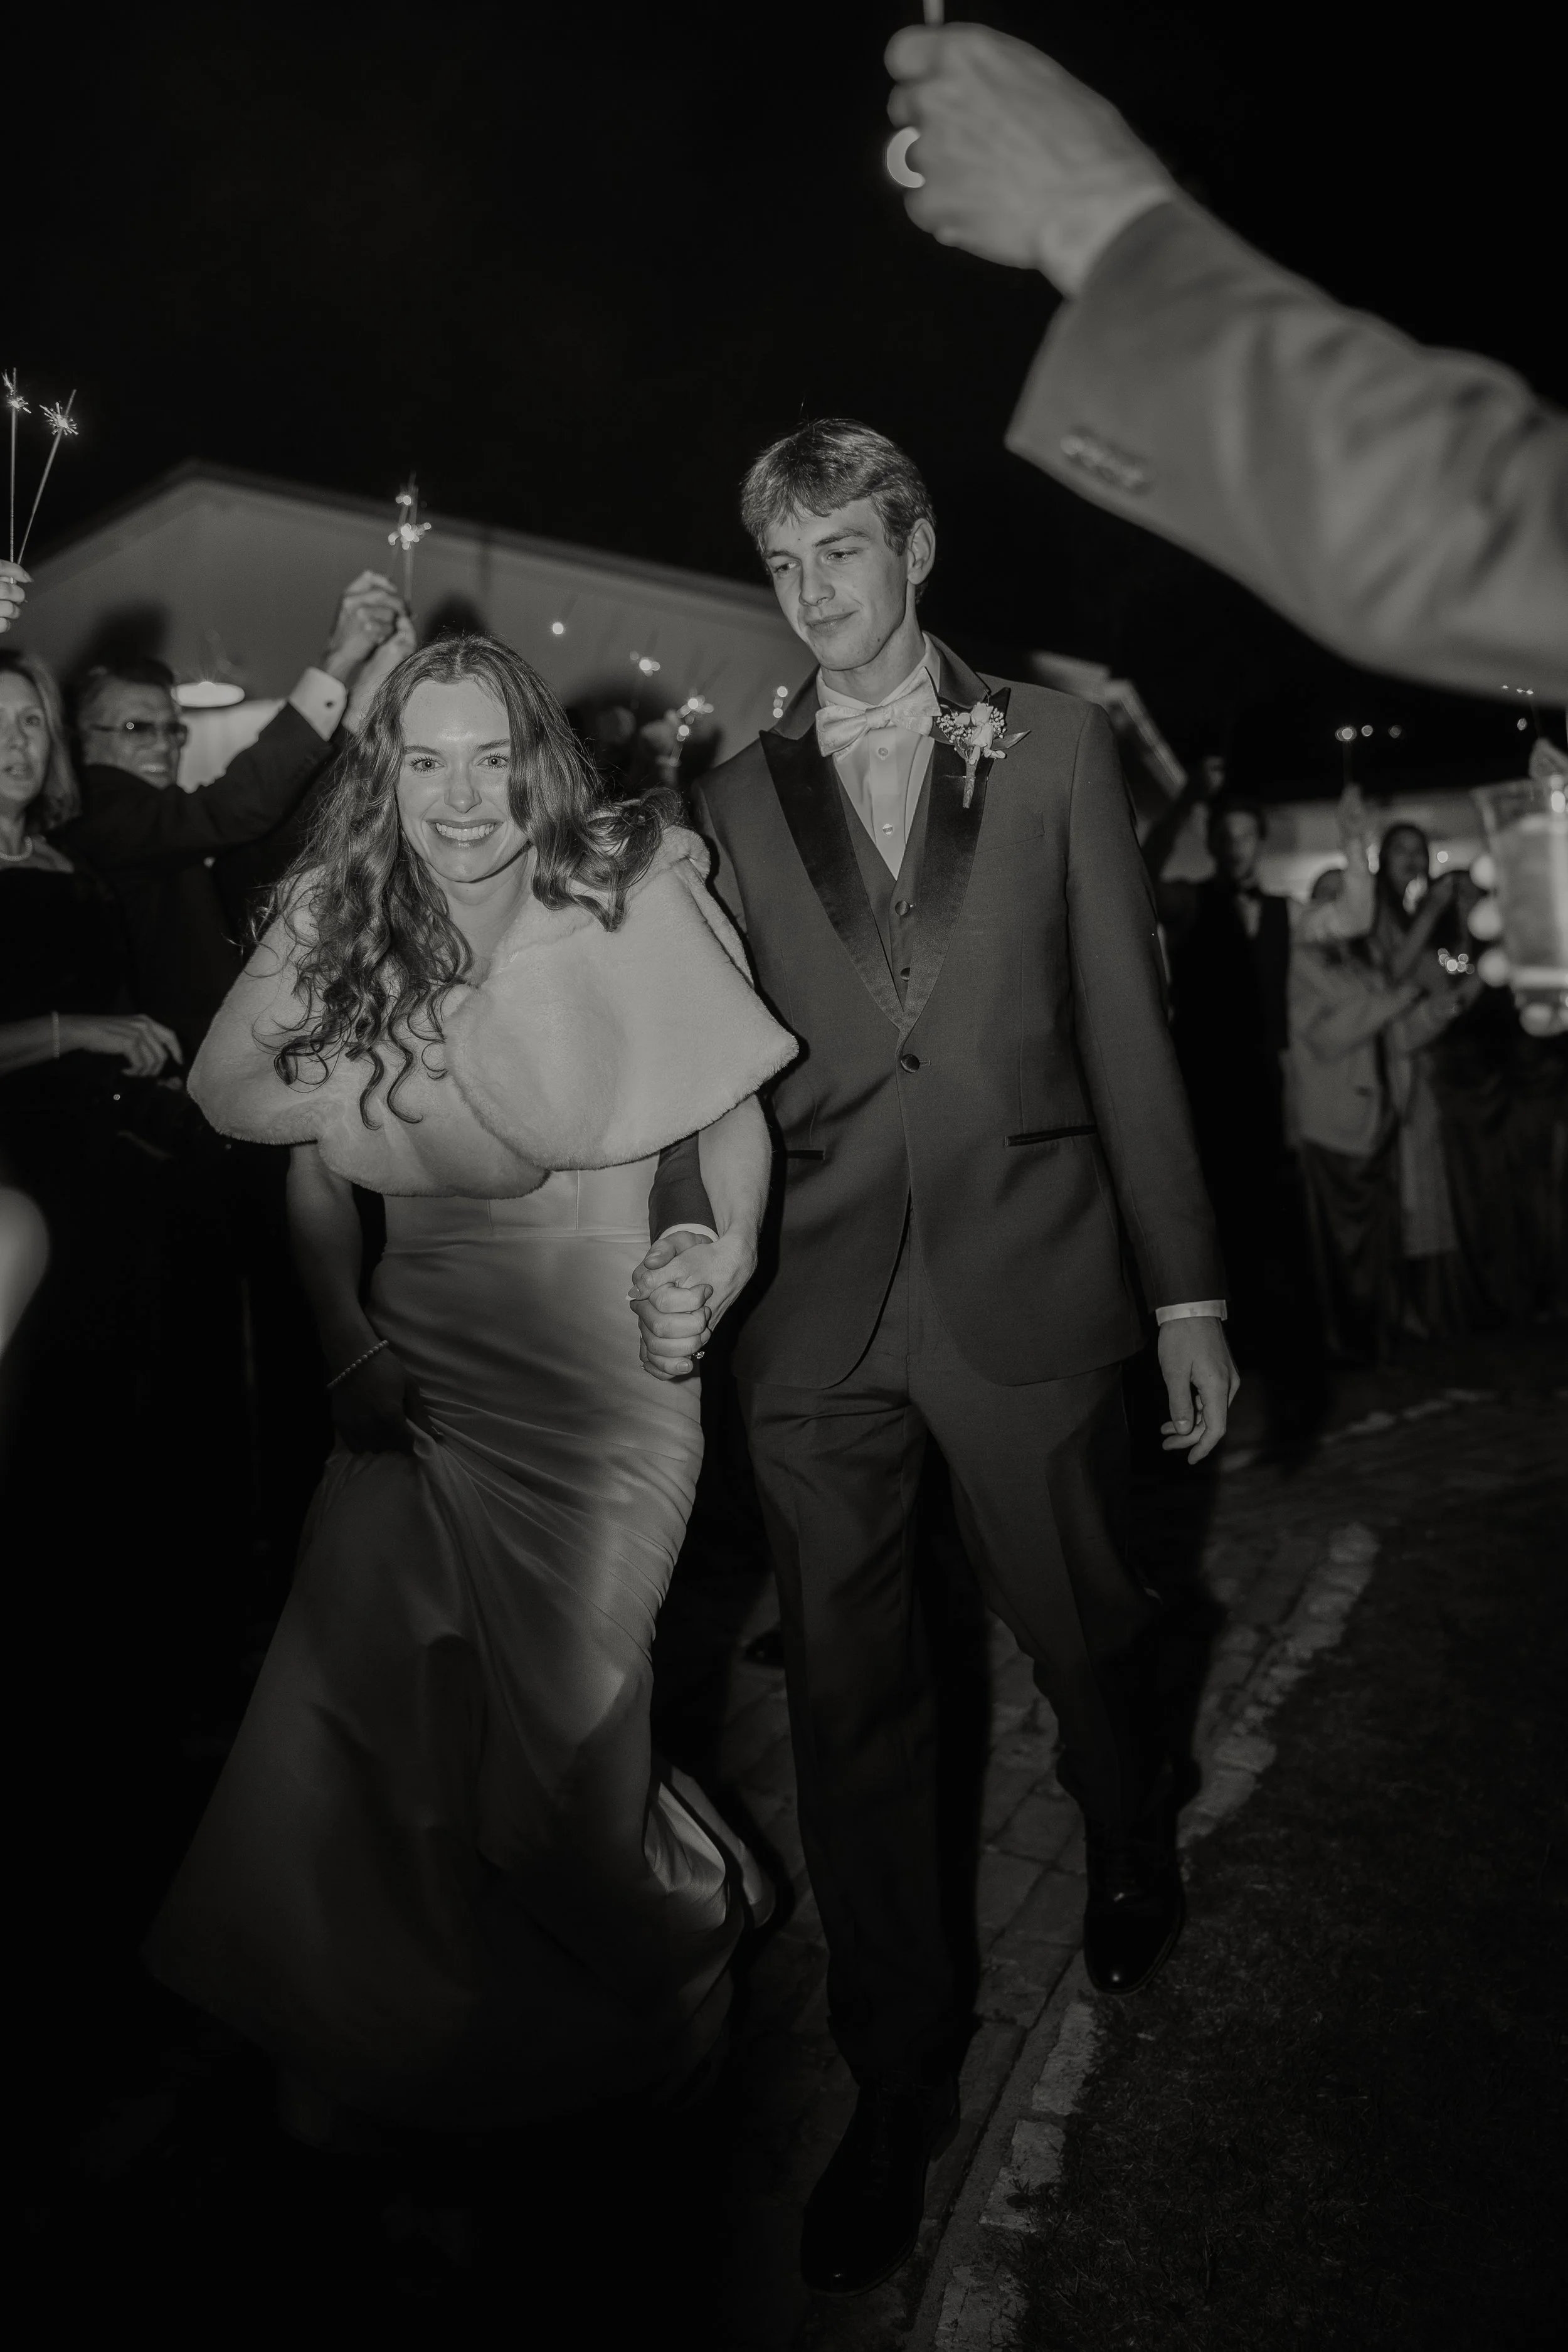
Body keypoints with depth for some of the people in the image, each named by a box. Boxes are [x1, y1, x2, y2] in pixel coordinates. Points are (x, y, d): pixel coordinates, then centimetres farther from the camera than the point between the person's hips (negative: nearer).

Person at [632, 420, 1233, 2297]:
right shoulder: (736, 796, 8)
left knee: (1082, 1632, 16)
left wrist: (1186, 1292, 1)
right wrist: (691, 1235, -11)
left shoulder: (1053, 748, 4)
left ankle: (1131, 1852, 52)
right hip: (815, 1305, 1)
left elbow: (1123, 1027, 2)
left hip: (1025, 1284, -1)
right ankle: (899, 2073, 30)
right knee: (848, 1701, 9)